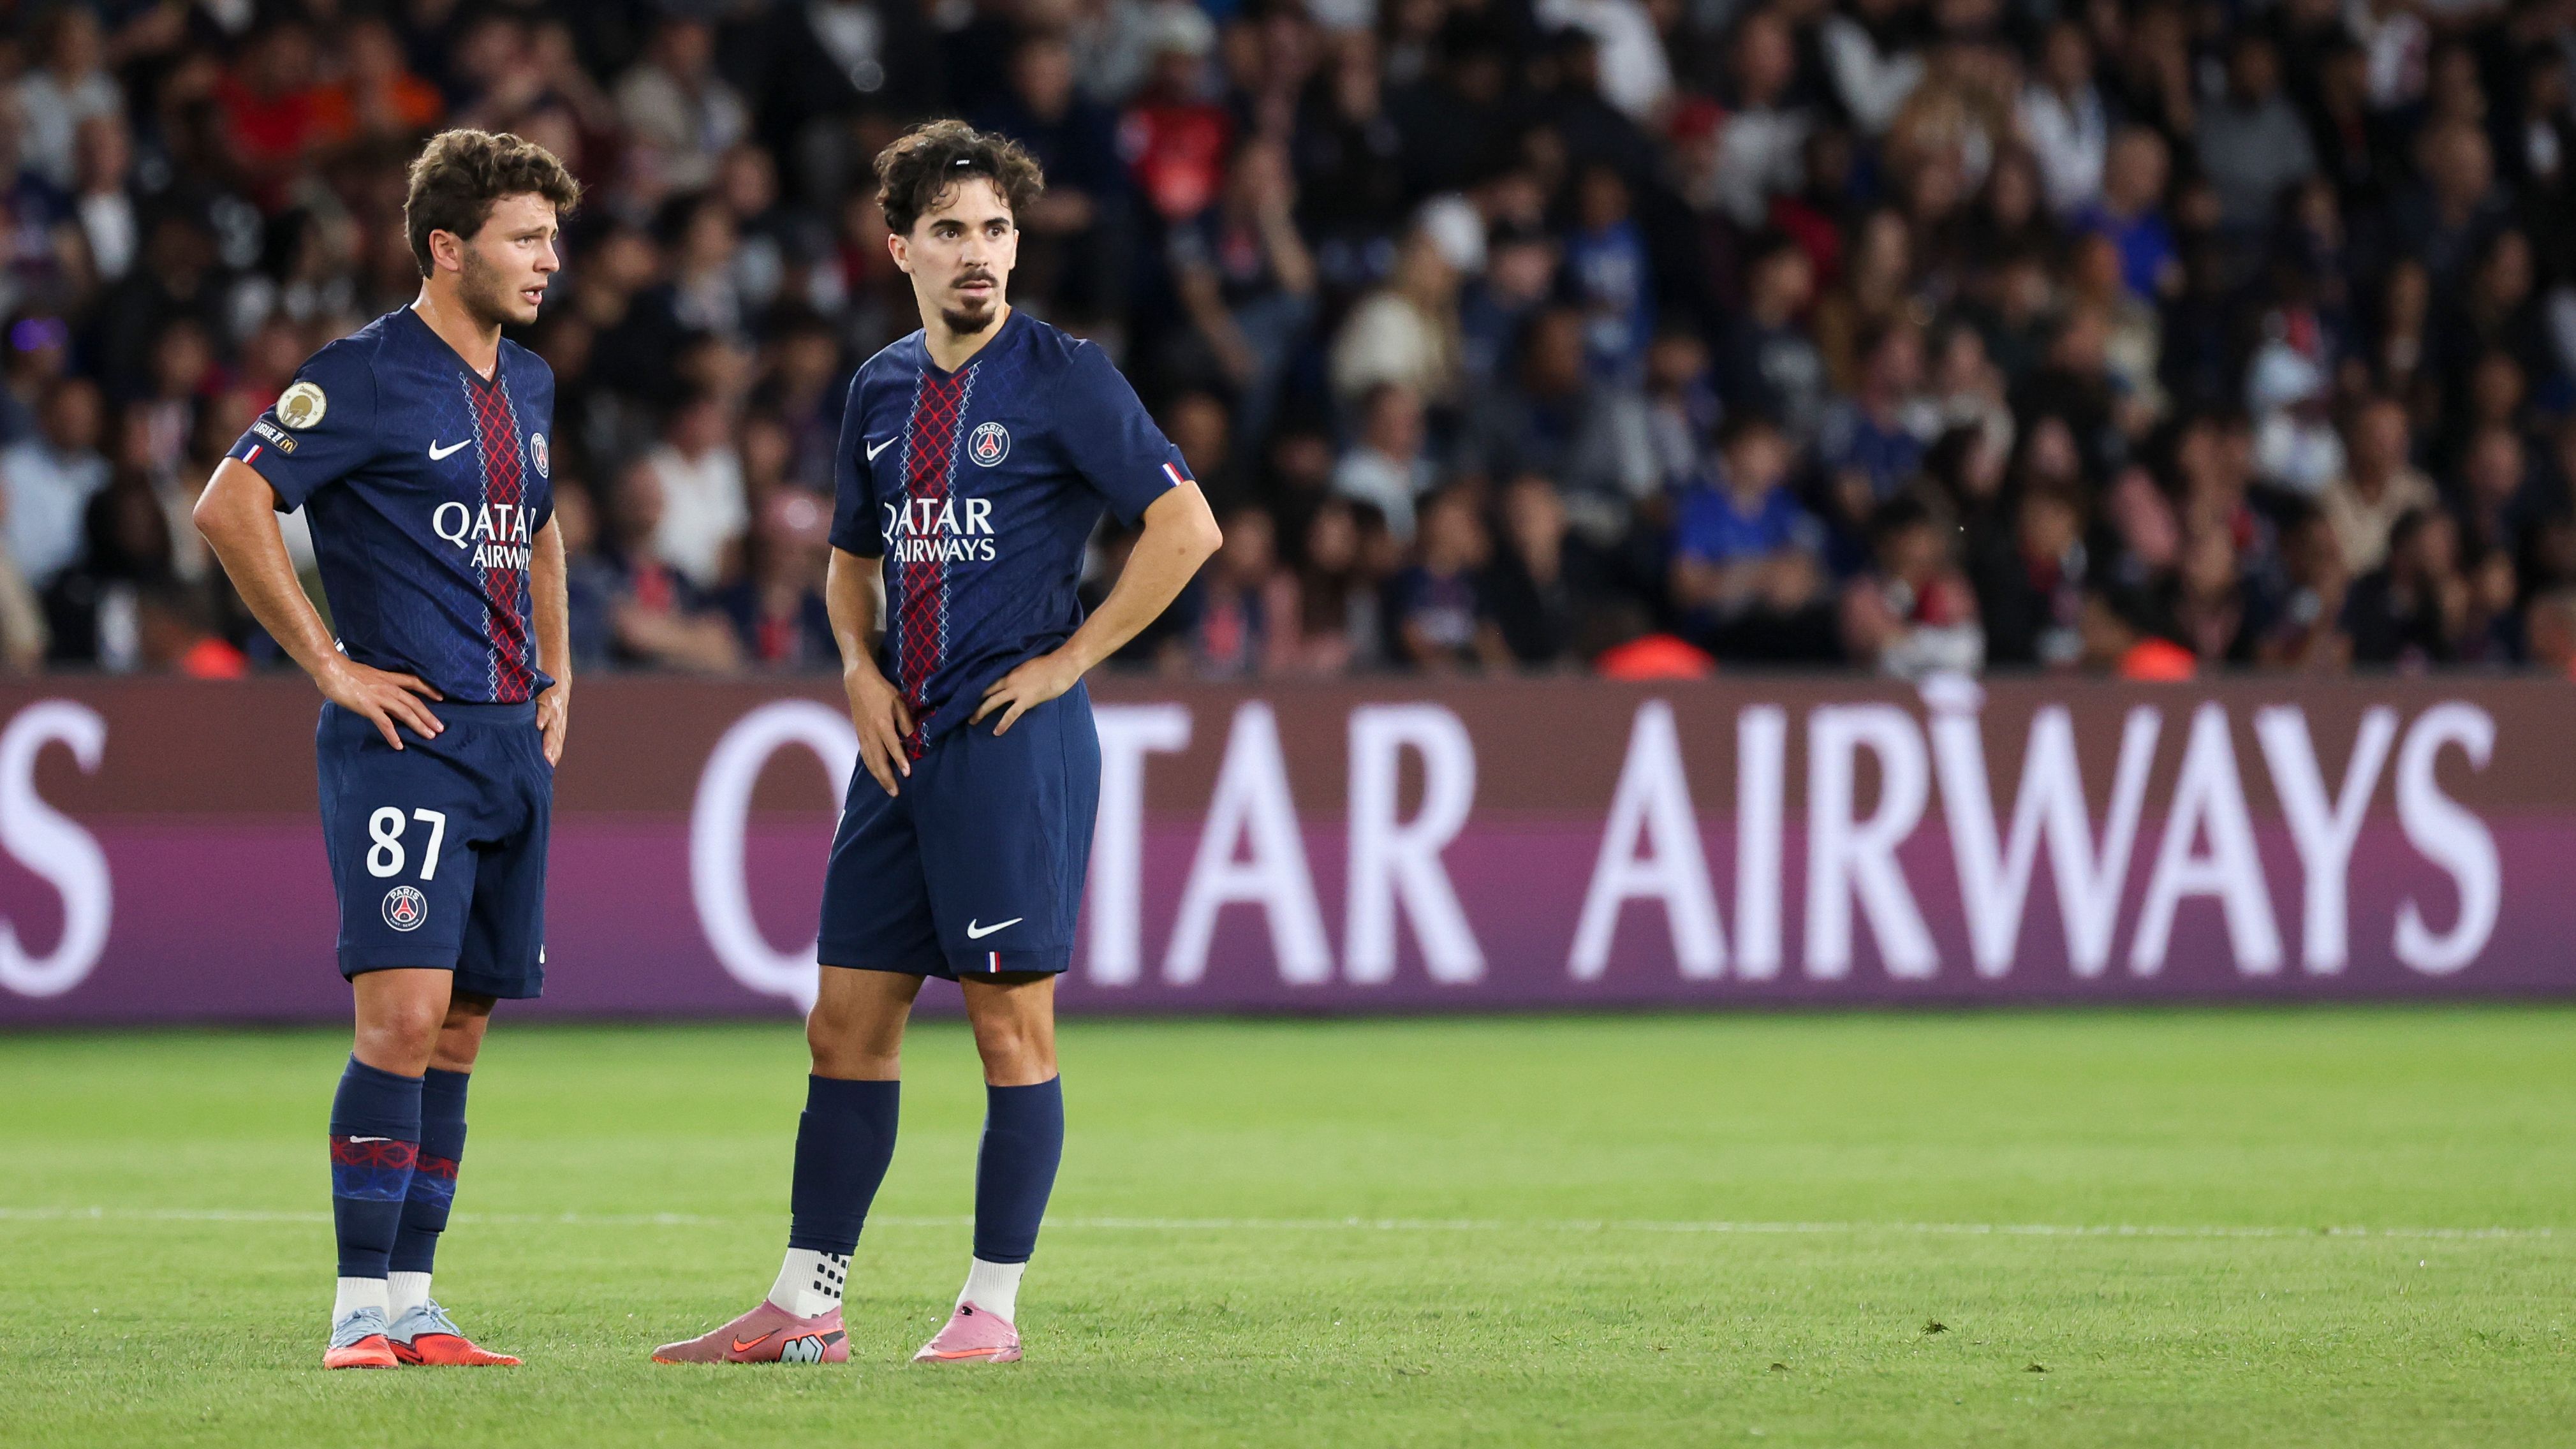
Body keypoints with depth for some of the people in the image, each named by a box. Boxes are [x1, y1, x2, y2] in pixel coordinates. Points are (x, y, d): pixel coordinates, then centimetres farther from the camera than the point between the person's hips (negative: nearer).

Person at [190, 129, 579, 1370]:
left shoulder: (528, 385, 16)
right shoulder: (368, 375, -9)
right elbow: (229, 508, -14)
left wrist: (555, 673, 20)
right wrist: (329, 665, -12)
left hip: (512, 742, 8)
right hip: (404, 738, -8)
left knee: (459, 1029, 8)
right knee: (402, 1015, -15)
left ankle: (412, 1302, 12)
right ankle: (361, 1311, -12)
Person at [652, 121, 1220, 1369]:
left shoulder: (1064, 378, -6)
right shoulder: (882, 389, 13)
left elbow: (1188, 526, -11)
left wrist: (1069, 659, -11)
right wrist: (861, 670, 7)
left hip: (1017, 740, -7)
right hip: (900, 748, 7)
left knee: (1011, 1024, -3)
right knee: (847, 1022, 6)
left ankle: (992, 1307, 3)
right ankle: (805, 1306, 10)